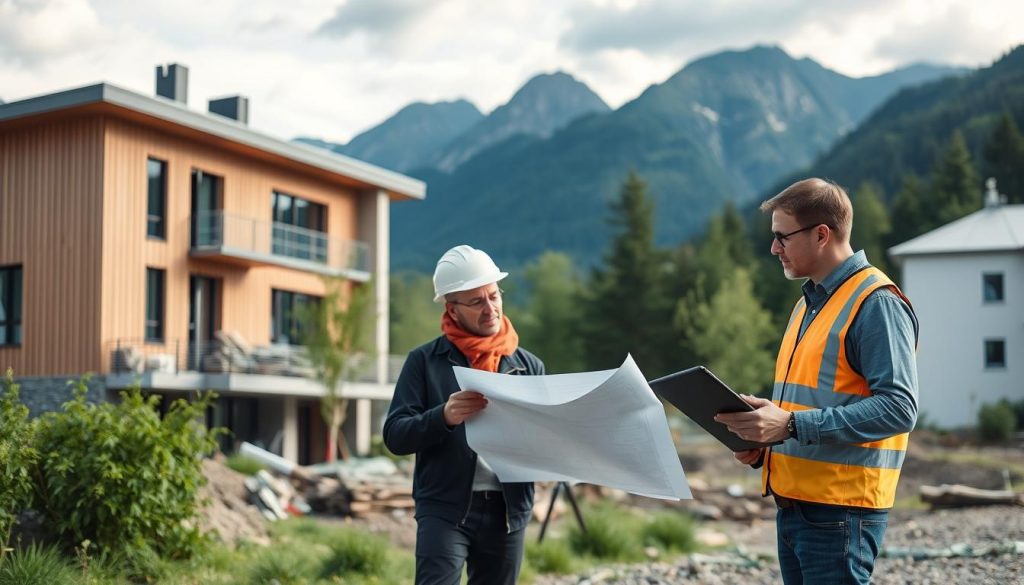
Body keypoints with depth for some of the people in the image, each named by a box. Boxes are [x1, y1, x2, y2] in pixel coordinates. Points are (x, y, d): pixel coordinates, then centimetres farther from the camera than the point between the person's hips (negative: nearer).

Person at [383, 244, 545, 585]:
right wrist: (444, 417, -23)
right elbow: (395, 435, -4)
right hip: (444, 509, -3)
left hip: (508, 512, 4)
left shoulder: (529, 365, 11)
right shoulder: (425, 361, 2)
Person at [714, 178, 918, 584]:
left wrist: (792, 424, -26)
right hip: (792, 504, 9)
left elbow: (898, 407, -21)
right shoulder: (807, 304, 18)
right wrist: (762, 444, 7)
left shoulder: (877, 303, -12)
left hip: (841, 512, -9)